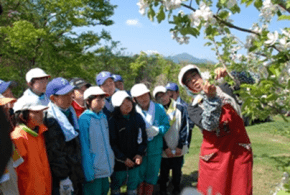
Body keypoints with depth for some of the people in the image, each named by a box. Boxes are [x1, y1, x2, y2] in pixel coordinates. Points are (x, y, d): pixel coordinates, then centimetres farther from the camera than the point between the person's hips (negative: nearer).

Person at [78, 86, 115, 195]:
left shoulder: (103, 117, 7)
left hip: (106, 169, 7)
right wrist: (88, 173, -16)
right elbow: (84, 148, -15)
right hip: (94, 171, -7)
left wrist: (111, 162, 11)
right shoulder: (84, 120, -14)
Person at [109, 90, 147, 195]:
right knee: (116, 186, 12)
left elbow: (143, 137, 7)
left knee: (133, 187, 15)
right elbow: (112, 144, -11)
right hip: (118, 163, -3)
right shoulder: (112, 121, -12)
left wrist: (140, 154, -4)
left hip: (135, 160, 4)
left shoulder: (138, 118, 1)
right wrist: (124, 159, -11)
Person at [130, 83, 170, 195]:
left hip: (155, 149, 2)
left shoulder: (159, 108, -1)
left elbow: (166, 126, 1)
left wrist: (157, 130, -18)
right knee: (139, 176, 7)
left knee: (152, 176, 14)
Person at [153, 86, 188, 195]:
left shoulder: (180, 108, -3)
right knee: (164, 173, 9)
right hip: (164, 151, 0)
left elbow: (184, 128, -2)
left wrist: (180, 146, -7)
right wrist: (165, 148, -9)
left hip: (178, 149, 0)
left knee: (177, 172, 13)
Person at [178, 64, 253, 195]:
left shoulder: (221, 88, 10)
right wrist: (211, 98, -22)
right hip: (215, 155, -1)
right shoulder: (193, 108, 5)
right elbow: (209, 125, -13)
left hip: (240, 151, 1)